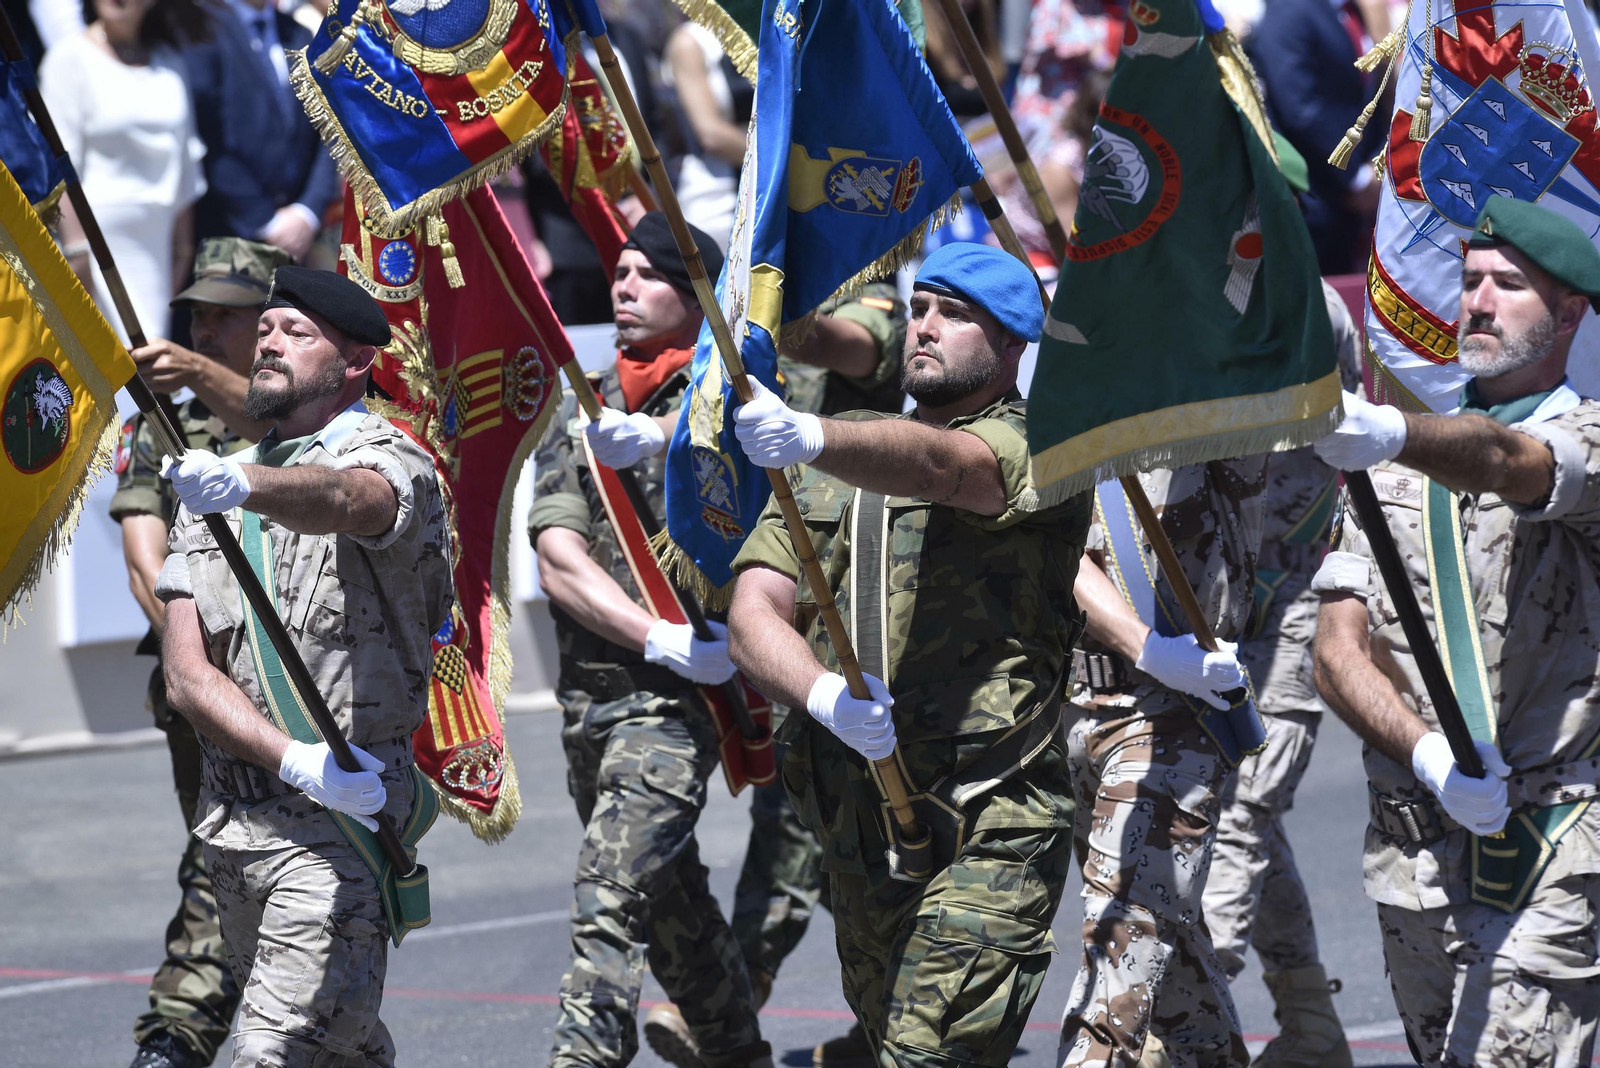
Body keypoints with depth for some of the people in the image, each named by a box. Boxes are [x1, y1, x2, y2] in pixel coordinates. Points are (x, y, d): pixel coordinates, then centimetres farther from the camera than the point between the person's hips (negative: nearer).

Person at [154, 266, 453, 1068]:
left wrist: (241, 486, -55)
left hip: (341, 820, -7)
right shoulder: (216, 484, 14)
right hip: (232, 815, 7)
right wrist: (295, 759, -15)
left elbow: (339, 498, -33)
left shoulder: (389, 461, -4)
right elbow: (187, 674, 3)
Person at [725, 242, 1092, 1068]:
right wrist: (822, 694, -16)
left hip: (989, 828, -7)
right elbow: (753, 613, 7)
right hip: (856, 833, 7)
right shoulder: (836, 471, 18)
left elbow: (936, 464, -25)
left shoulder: (1030, 450, -1)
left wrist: (813, 439, -45)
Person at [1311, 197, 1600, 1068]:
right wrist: (1426, 754, -15)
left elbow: (1503, 460, -26)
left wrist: (1386, 434, -49)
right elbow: (1341, 647, 5)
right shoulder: (1400, 467, 16)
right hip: (1411, 848, 6)